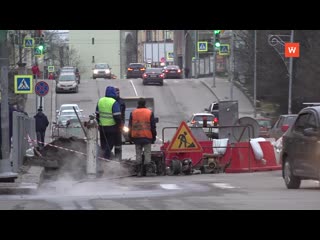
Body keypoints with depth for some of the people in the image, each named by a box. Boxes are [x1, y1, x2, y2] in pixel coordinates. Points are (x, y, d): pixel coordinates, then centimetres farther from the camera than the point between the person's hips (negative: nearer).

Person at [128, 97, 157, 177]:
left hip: (136, 137, 2)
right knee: (147, 153, 1)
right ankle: (145, 170, -7)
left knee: (138, 153, 9)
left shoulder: (133, 113, 5)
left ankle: (139, 171, 5)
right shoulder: (150, 113, -1)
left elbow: (130, 126, 8)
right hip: (147, 137, -2)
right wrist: (154, 137, 7)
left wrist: (130, 137, 15)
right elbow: (153, 126, 0)